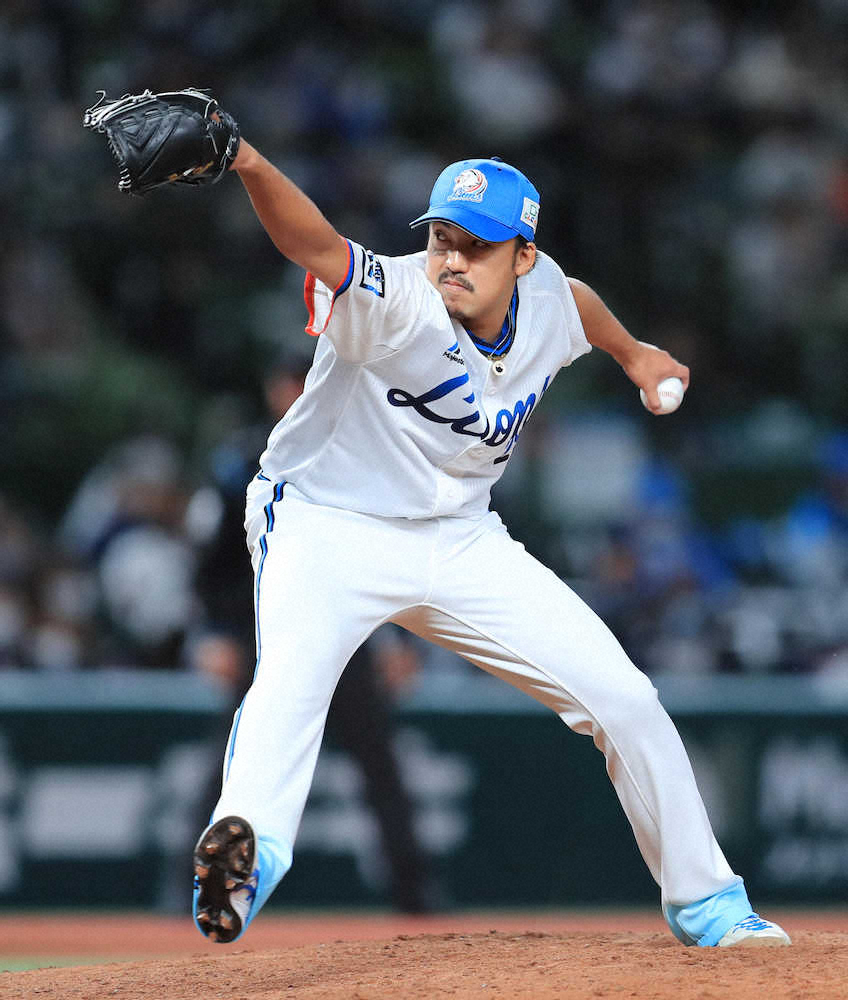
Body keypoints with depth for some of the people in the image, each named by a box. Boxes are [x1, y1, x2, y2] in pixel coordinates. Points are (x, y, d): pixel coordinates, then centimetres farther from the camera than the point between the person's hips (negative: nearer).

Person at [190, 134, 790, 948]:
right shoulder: (395, 302, -27)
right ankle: (246, 843, -60)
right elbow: (315, 245, -48)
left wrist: (632, 353, 38)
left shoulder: (545, 299, -8)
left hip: (459, 540, 6)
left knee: (623, 698, 4)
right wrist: (250, 166, -67)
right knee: (291, 674, -37)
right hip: (329, 530, -6)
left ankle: (704, 904, 21)